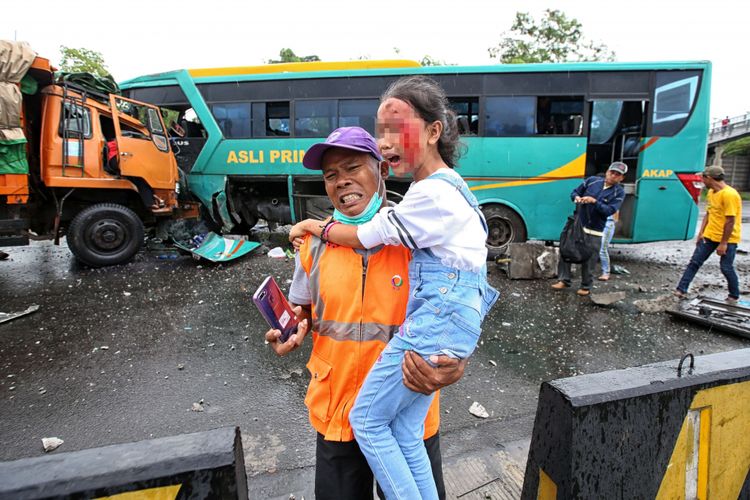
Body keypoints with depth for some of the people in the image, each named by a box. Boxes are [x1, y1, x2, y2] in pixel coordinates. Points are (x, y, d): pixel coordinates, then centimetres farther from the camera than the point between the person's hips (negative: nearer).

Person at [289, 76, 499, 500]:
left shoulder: (432, 194, -17)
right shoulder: (448, 185, 14)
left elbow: (365, 237, -10)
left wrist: (315, 226, 7)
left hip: (434, 322, -9)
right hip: (443, 321, 9)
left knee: (366, 420, 7)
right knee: (406, 432, 15)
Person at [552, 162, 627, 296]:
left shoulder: (619, 192, -2)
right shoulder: (592, 180, 3)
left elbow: (609, 210, -14)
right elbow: (575, 192, 10)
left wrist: (594, 201, -27)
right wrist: (576, 197, -14)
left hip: (595, 232, -2)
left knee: (589, 260, 2)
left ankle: (586, 287, 16)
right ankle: (564, 280, 12)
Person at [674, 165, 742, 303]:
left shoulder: (729, 194, -21)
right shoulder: (711, 192, 6)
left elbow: (730, 221, -21)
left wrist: (723, 243, -19)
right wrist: (701, 233, 10)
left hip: (727, 239, -8)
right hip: (710, 236, 8)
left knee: (726, 268, 2)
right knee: (695, 262, 4)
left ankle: (734, 296, 22)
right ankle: (681, 290, 6)